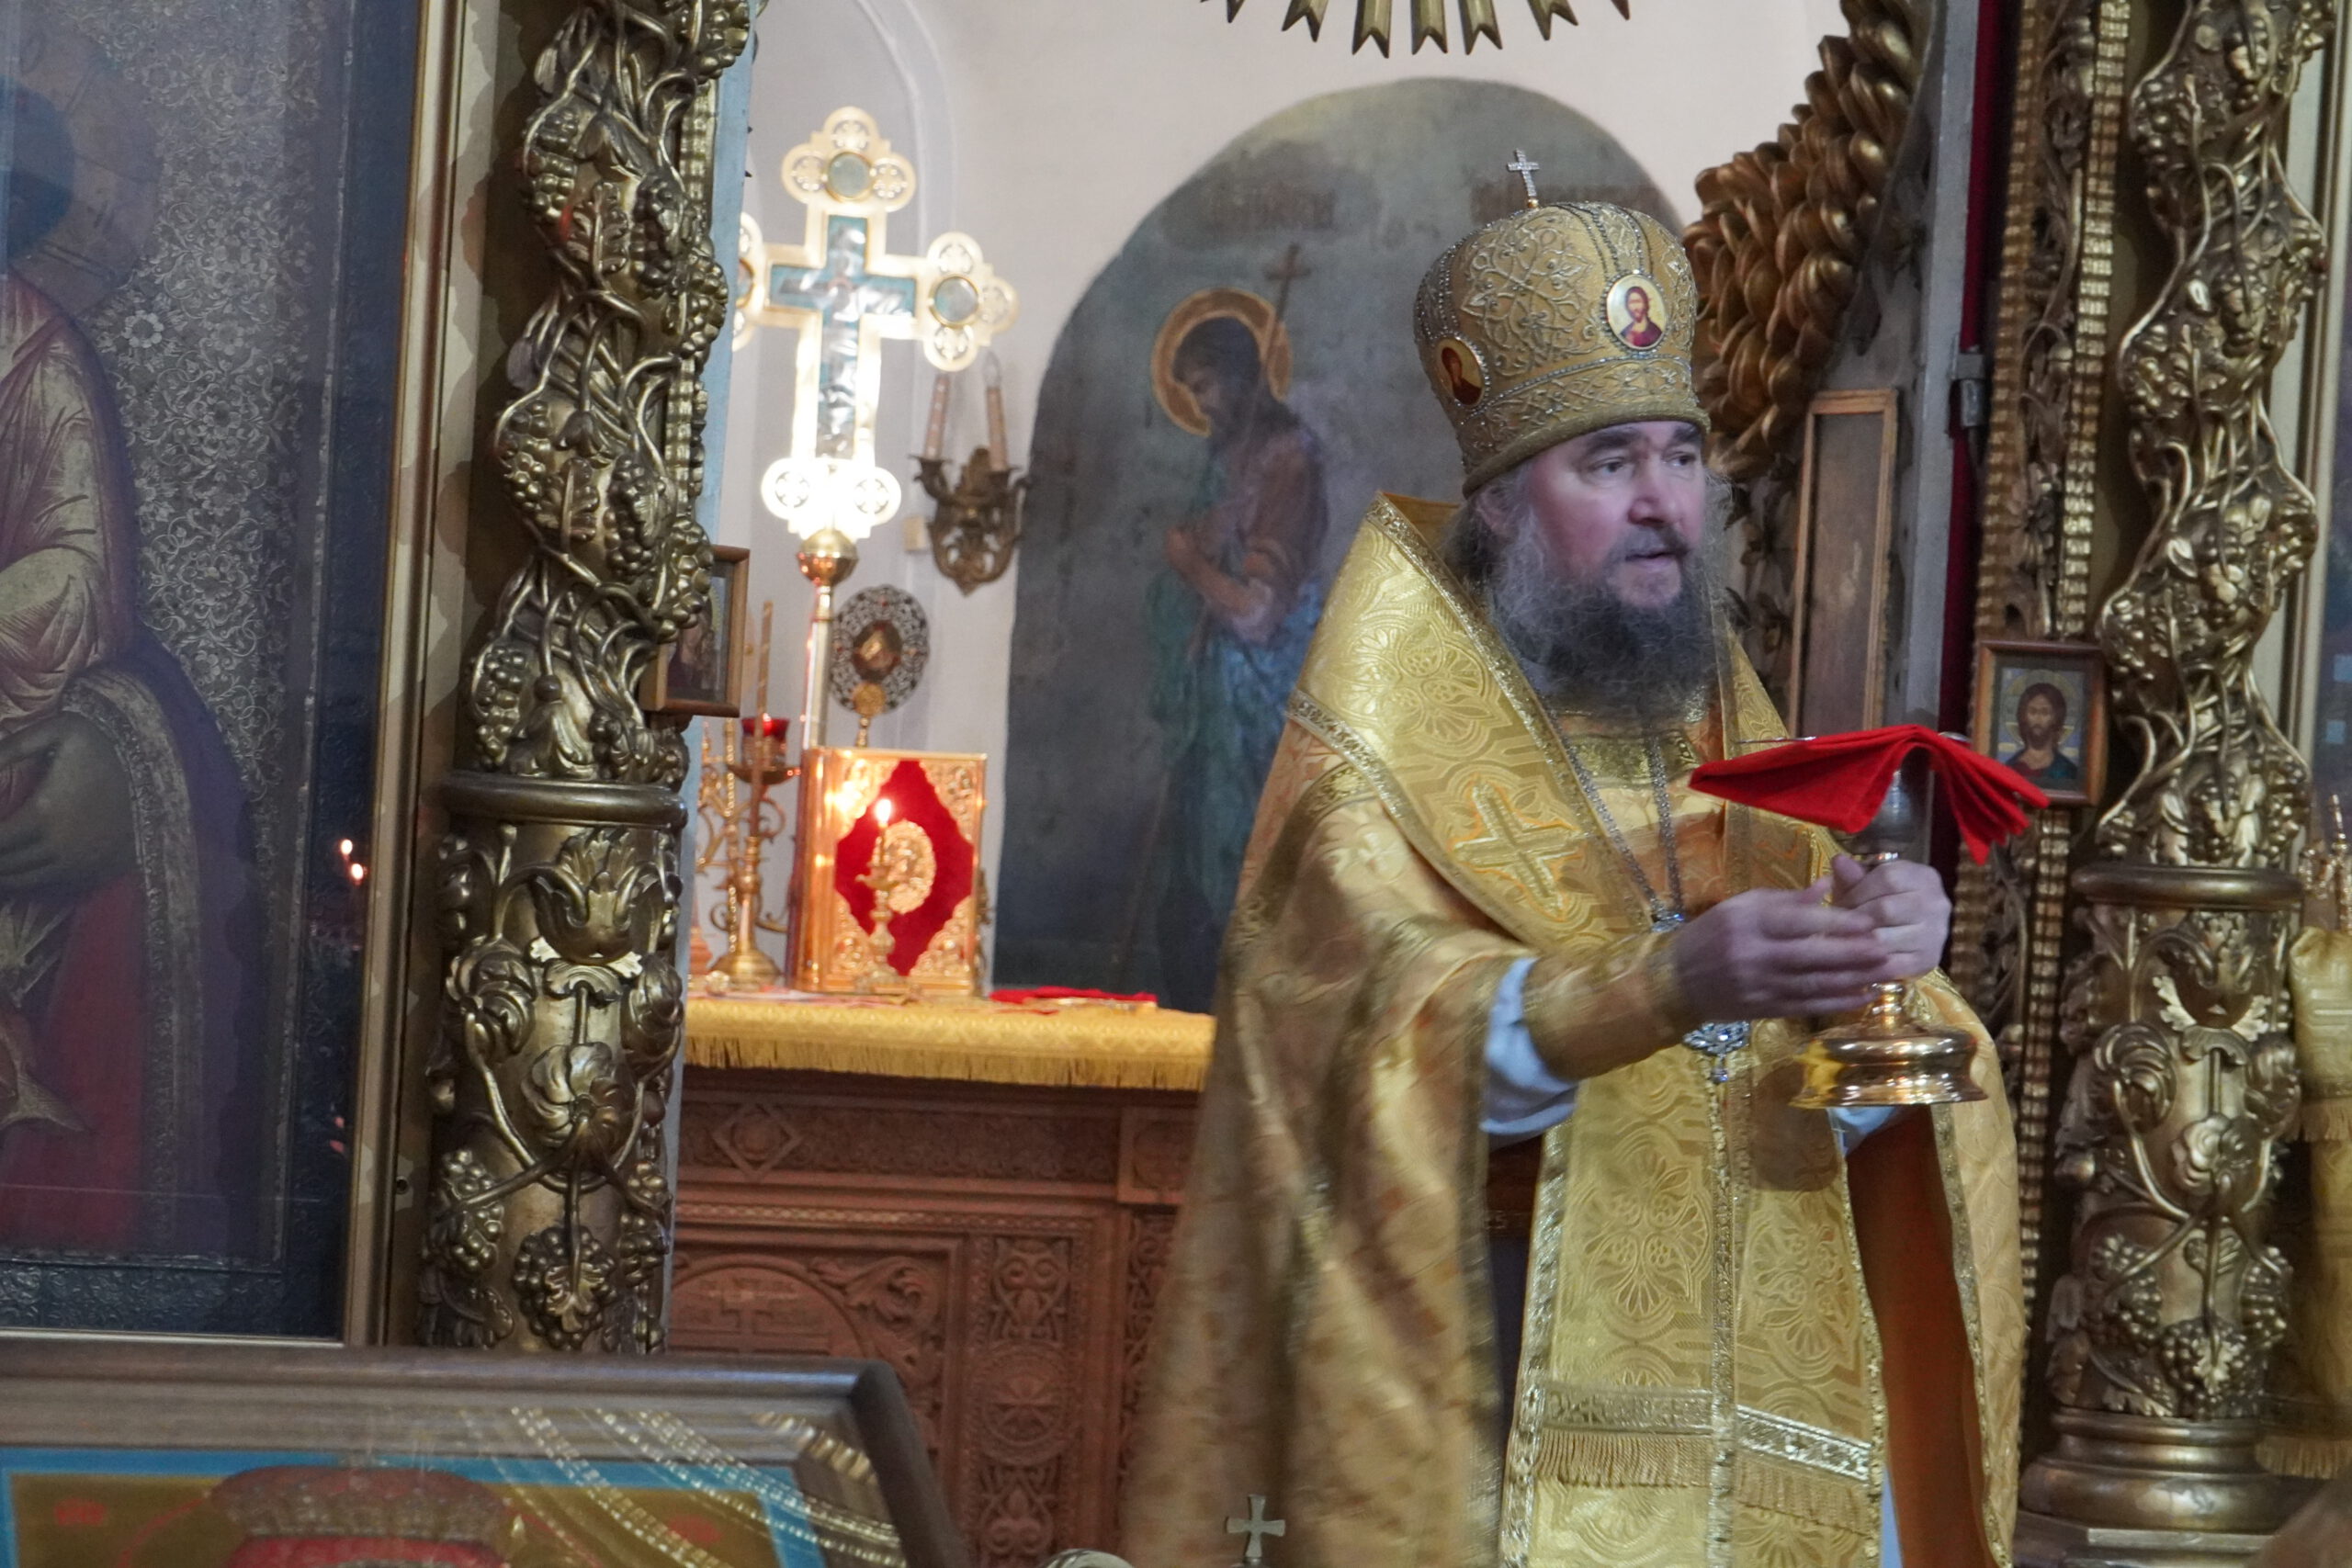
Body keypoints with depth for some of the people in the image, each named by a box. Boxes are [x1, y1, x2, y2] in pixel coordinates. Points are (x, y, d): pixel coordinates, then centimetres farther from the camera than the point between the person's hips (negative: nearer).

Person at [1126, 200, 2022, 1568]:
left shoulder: (1725, 724, 11)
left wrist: (1870, 970, -18)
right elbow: (1406, 1038, -21)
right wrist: (1672, 982, -35)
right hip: (1514, 1370, -5)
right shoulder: (1389, 746, -5)